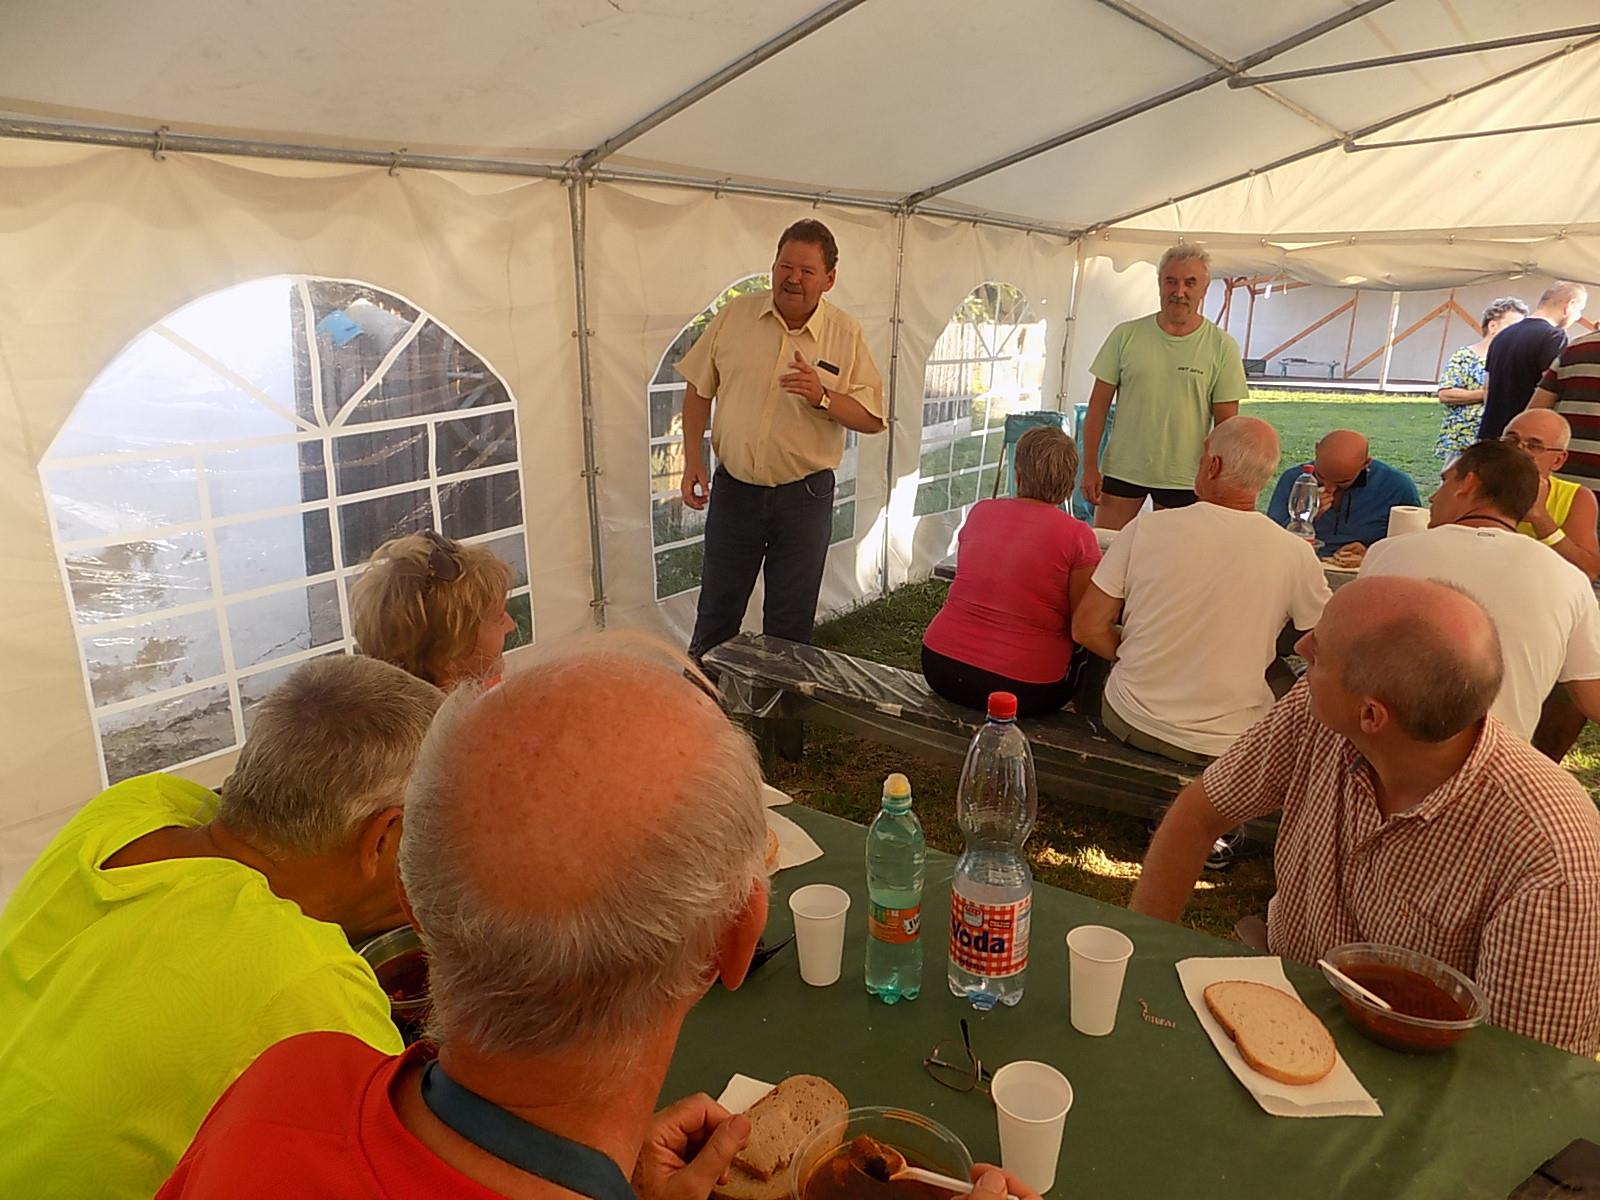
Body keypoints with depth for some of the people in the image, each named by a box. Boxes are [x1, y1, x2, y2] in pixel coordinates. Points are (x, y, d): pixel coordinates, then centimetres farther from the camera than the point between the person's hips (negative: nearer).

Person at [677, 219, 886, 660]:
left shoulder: (846, 334, -5)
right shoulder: (735, 315, -2)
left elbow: (873, 419, -5)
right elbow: (698, 390, 6)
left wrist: (822, 397, -23)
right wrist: (693, 461, -1)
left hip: (805, 495, -1)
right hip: (734, 487, 1)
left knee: (790, 624, 11)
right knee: (715, 616, 13)